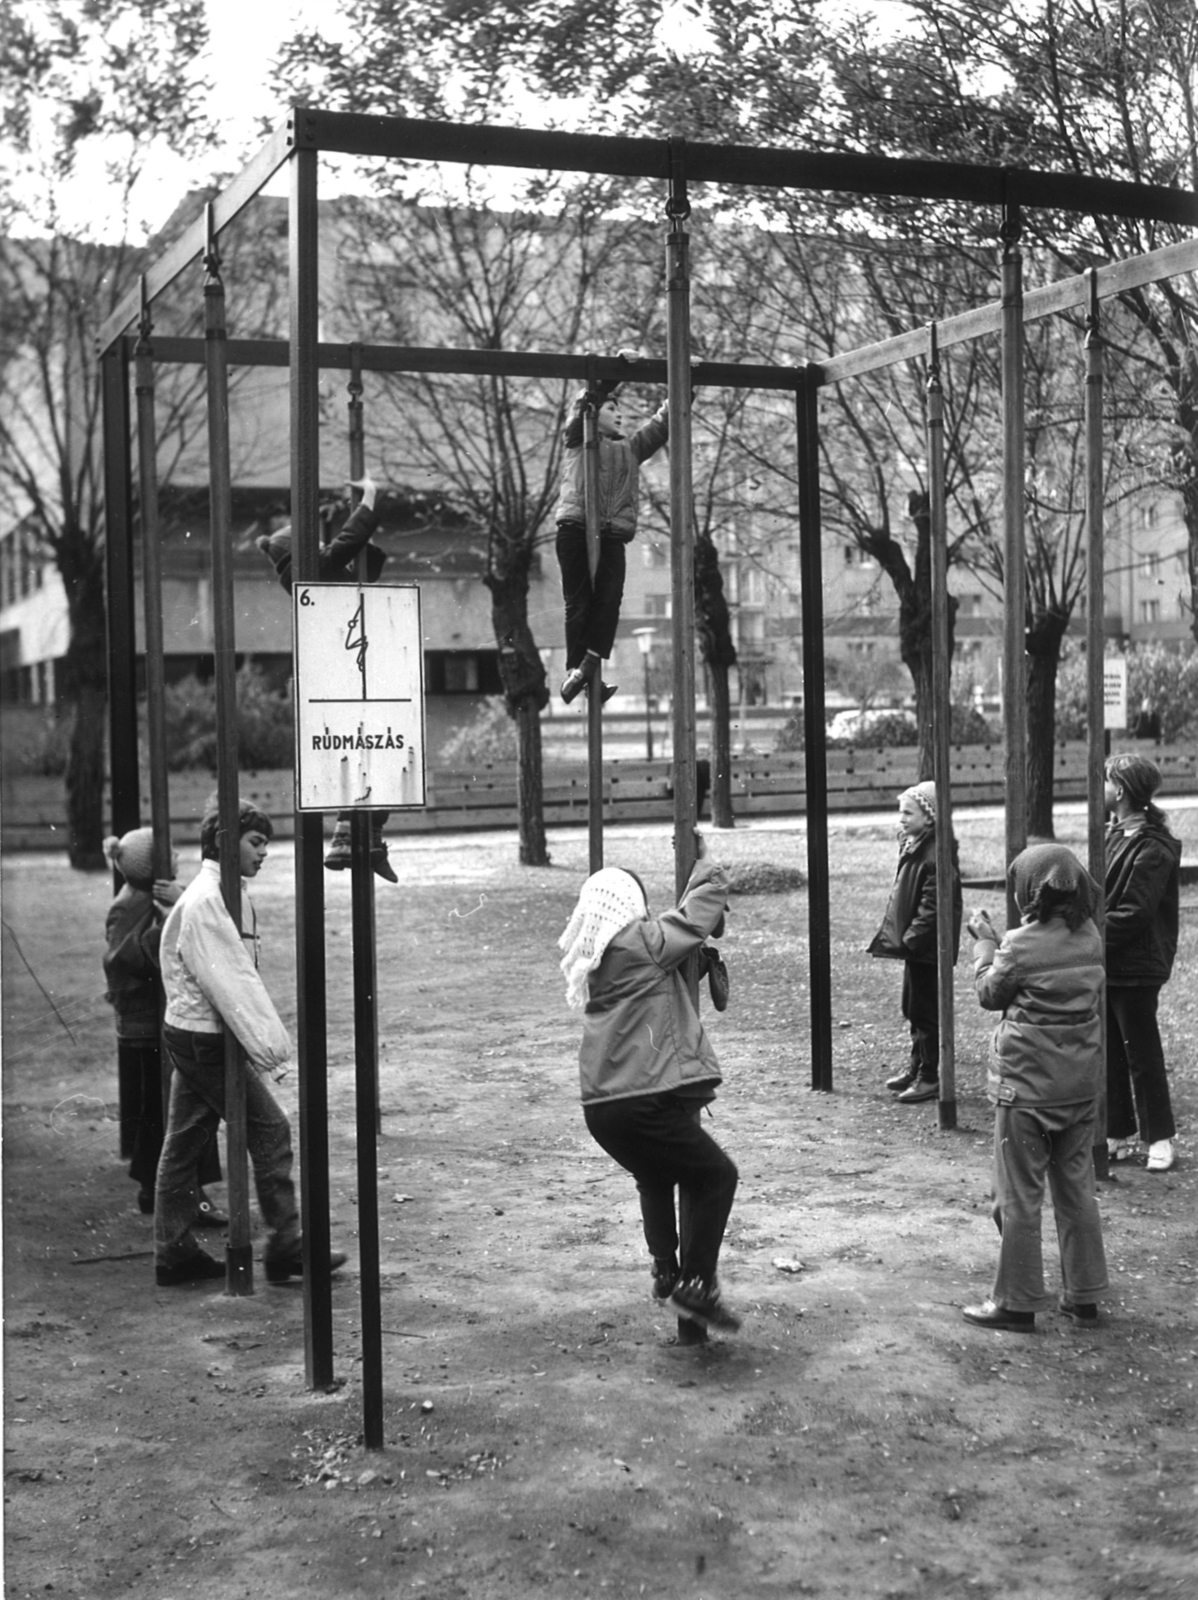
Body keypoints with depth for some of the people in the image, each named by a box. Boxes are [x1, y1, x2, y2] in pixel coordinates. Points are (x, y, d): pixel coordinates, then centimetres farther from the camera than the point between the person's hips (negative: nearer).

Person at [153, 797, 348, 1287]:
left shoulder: (223, 895, 14)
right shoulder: (205, 900, -18)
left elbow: (240, 976, 15)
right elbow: (226, 982, -22)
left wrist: (268, 1039, 12)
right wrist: (267, 1045, -22)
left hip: (190, 1036, 10)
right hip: (205, 1039, -10)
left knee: (184, 1143, 12)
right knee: (269, 1129, -5)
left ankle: (174, 1251, 19)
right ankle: (285, 1246, 0)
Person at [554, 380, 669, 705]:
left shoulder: (630, 449, 28)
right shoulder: (579, 441, 14)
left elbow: (662, 424, 27)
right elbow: (582, 407, -3)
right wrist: (607, 382, -5)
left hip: (613, 536, 3)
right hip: (576, 529, -3)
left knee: (609, 598, -17)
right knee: (579, 602, -6)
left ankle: (588, 667, -24)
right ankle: (575, 670, -7)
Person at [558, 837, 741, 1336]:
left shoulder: (590, 960, 13)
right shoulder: (642, 942, -9)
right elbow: (706, 902, -2)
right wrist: (705, 861, 15)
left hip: (600, 1107, 8)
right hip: (645, 1103, -8)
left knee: (656, 1177, 31)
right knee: (716, 1174, 6)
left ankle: (666, 1271, 31)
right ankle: (695, 1285, 3)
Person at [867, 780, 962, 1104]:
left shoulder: (936, 855, -21)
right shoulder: (912, 847, 10)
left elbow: (931, 907, -23)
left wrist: (910, 939, -23)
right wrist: (894, 935, 12)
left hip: (928, 946, -10)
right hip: (914, 945, 10)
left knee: (926, 1010, -1)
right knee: (913, 1007, 19)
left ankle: (931, 1077, 7)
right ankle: (917, 1064, 31)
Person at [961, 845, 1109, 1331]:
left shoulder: (1023, 944, -18)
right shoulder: (1090, 937, 0)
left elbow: (990, 994, -5)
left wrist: (984, 942, 8)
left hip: (1028, 1082, -6)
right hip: (1082, 1082, 6)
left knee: (1020, 1195, 4)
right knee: (1076, 1187, 16)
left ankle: (1016, 1304, 11)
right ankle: (1084, 1297, 22)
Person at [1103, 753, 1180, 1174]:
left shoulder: (1152, 849, -18)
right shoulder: (1116, 834, 10)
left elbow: (1134, 913, -22)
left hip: (1135, 969, -9)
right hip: (1108, 965, 9)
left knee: (1142, 1056, 1)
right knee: (1110, 1055, 13)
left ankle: (1160, 1139, 11)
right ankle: (1119, 1135, 22)